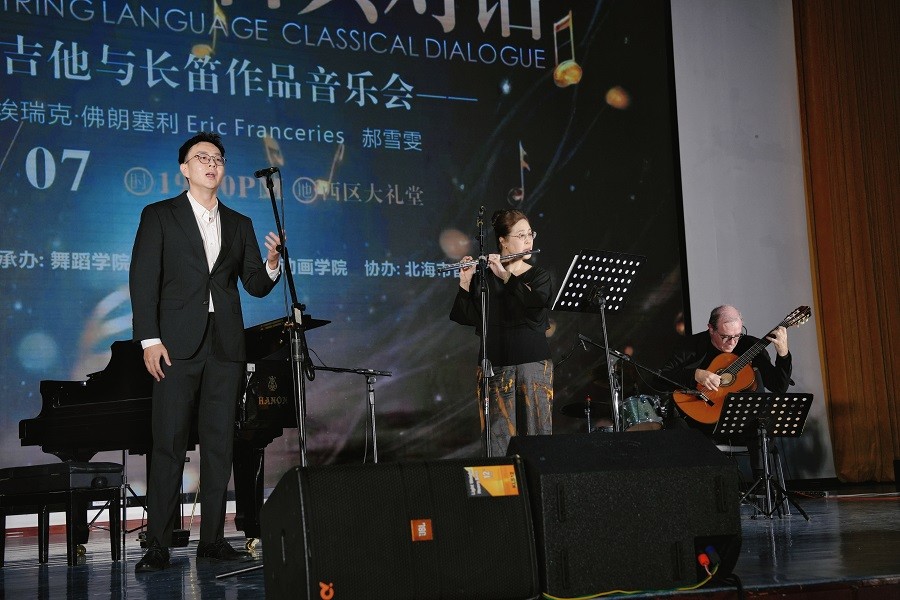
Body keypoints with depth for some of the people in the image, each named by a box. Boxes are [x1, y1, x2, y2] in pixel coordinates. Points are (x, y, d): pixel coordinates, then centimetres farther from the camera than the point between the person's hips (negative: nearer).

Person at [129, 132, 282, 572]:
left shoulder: (239, 224, 16)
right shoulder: (159, 216, 6)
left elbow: (256, 287, 13)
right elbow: (143, 279, -2)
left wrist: (272, 263, -9)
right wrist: (149, 339, -11)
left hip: (225, 346, 4)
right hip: (178, 345, -4)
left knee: (219, 444, 5)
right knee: (169, 445, -5)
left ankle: (212, 539, 11)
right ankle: (158, 545, 0)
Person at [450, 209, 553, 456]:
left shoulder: (539, 276, 7)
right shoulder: (483, 277, 4)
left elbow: (535, 303, -14)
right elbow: (464, 316, -4)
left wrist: (506, 276, -20)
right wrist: (465, 282, -17)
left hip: (534, 363, 1)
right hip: (496, 364, -1)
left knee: (536, 430, -1)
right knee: (500, 435, -2)